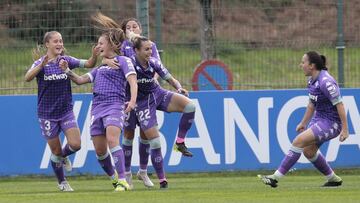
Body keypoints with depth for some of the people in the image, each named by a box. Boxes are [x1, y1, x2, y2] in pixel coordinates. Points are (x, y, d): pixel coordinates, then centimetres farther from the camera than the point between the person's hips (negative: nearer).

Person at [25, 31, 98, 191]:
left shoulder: (66, 60, 0)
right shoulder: (40, 63, -9)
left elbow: (88, 64, -3)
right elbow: (28, 77, -27)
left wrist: (94, 56, -26)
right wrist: (42, 64, -45)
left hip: (66, 111, 2)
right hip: (47, 114, -2)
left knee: (75, 145, -11)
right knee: (56, 151, 4)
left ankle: (63, 156, 24)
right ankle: (62, 183, 24)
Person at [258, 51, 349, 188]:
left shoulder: (325, 82, -23)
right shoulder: (312, 80, 6)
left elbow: (339, 105, -22)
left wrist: (345, 129, -22)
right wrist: (303, 123, 24)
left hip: (331, 123, -10)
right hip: (319, 119, 10)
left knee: (299, 141, -18)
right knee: (308, 151, 13)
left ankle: (276, 177, -16)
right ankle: (333, 179, 29)